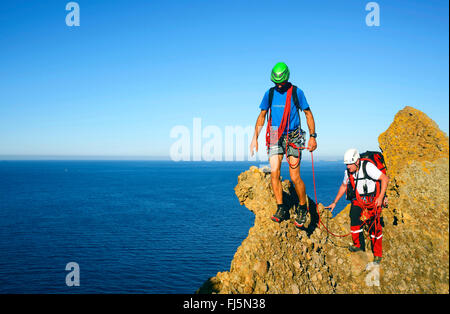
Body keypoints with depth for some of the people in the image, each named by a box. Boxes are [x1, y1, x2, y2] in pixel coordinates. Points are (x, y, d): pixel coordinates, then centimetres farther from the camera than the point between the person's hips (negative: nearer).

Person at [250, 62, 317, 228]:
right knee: (274, 173, -9)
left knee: (295, 177, -7)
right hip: (275, 137, 3)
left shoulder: (296, 92, -1)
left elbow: (308, 114, 5)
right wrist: (255, 138, 6)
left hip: (293, 137, -3)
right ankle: (281, 209, 3)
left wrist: (312, 136, -1)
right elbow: (262, 116, 13)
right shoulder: (270, 93, 7)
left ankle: (302, 208, 14)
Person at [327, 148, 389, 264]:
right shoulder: (348, 171, -2)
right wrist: (334, 203, 14)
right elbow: (343, 186, 14)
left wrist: (380, 198, -23)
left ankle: (377, 254, 9)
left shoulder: (368, 167, -22)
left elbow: (385, 179, -19)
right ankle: (359, 245, 9)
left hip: (373, 200, -5)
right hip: (358, 199, 5)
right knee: (354, 219, -12)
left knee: (374, 226, -6)